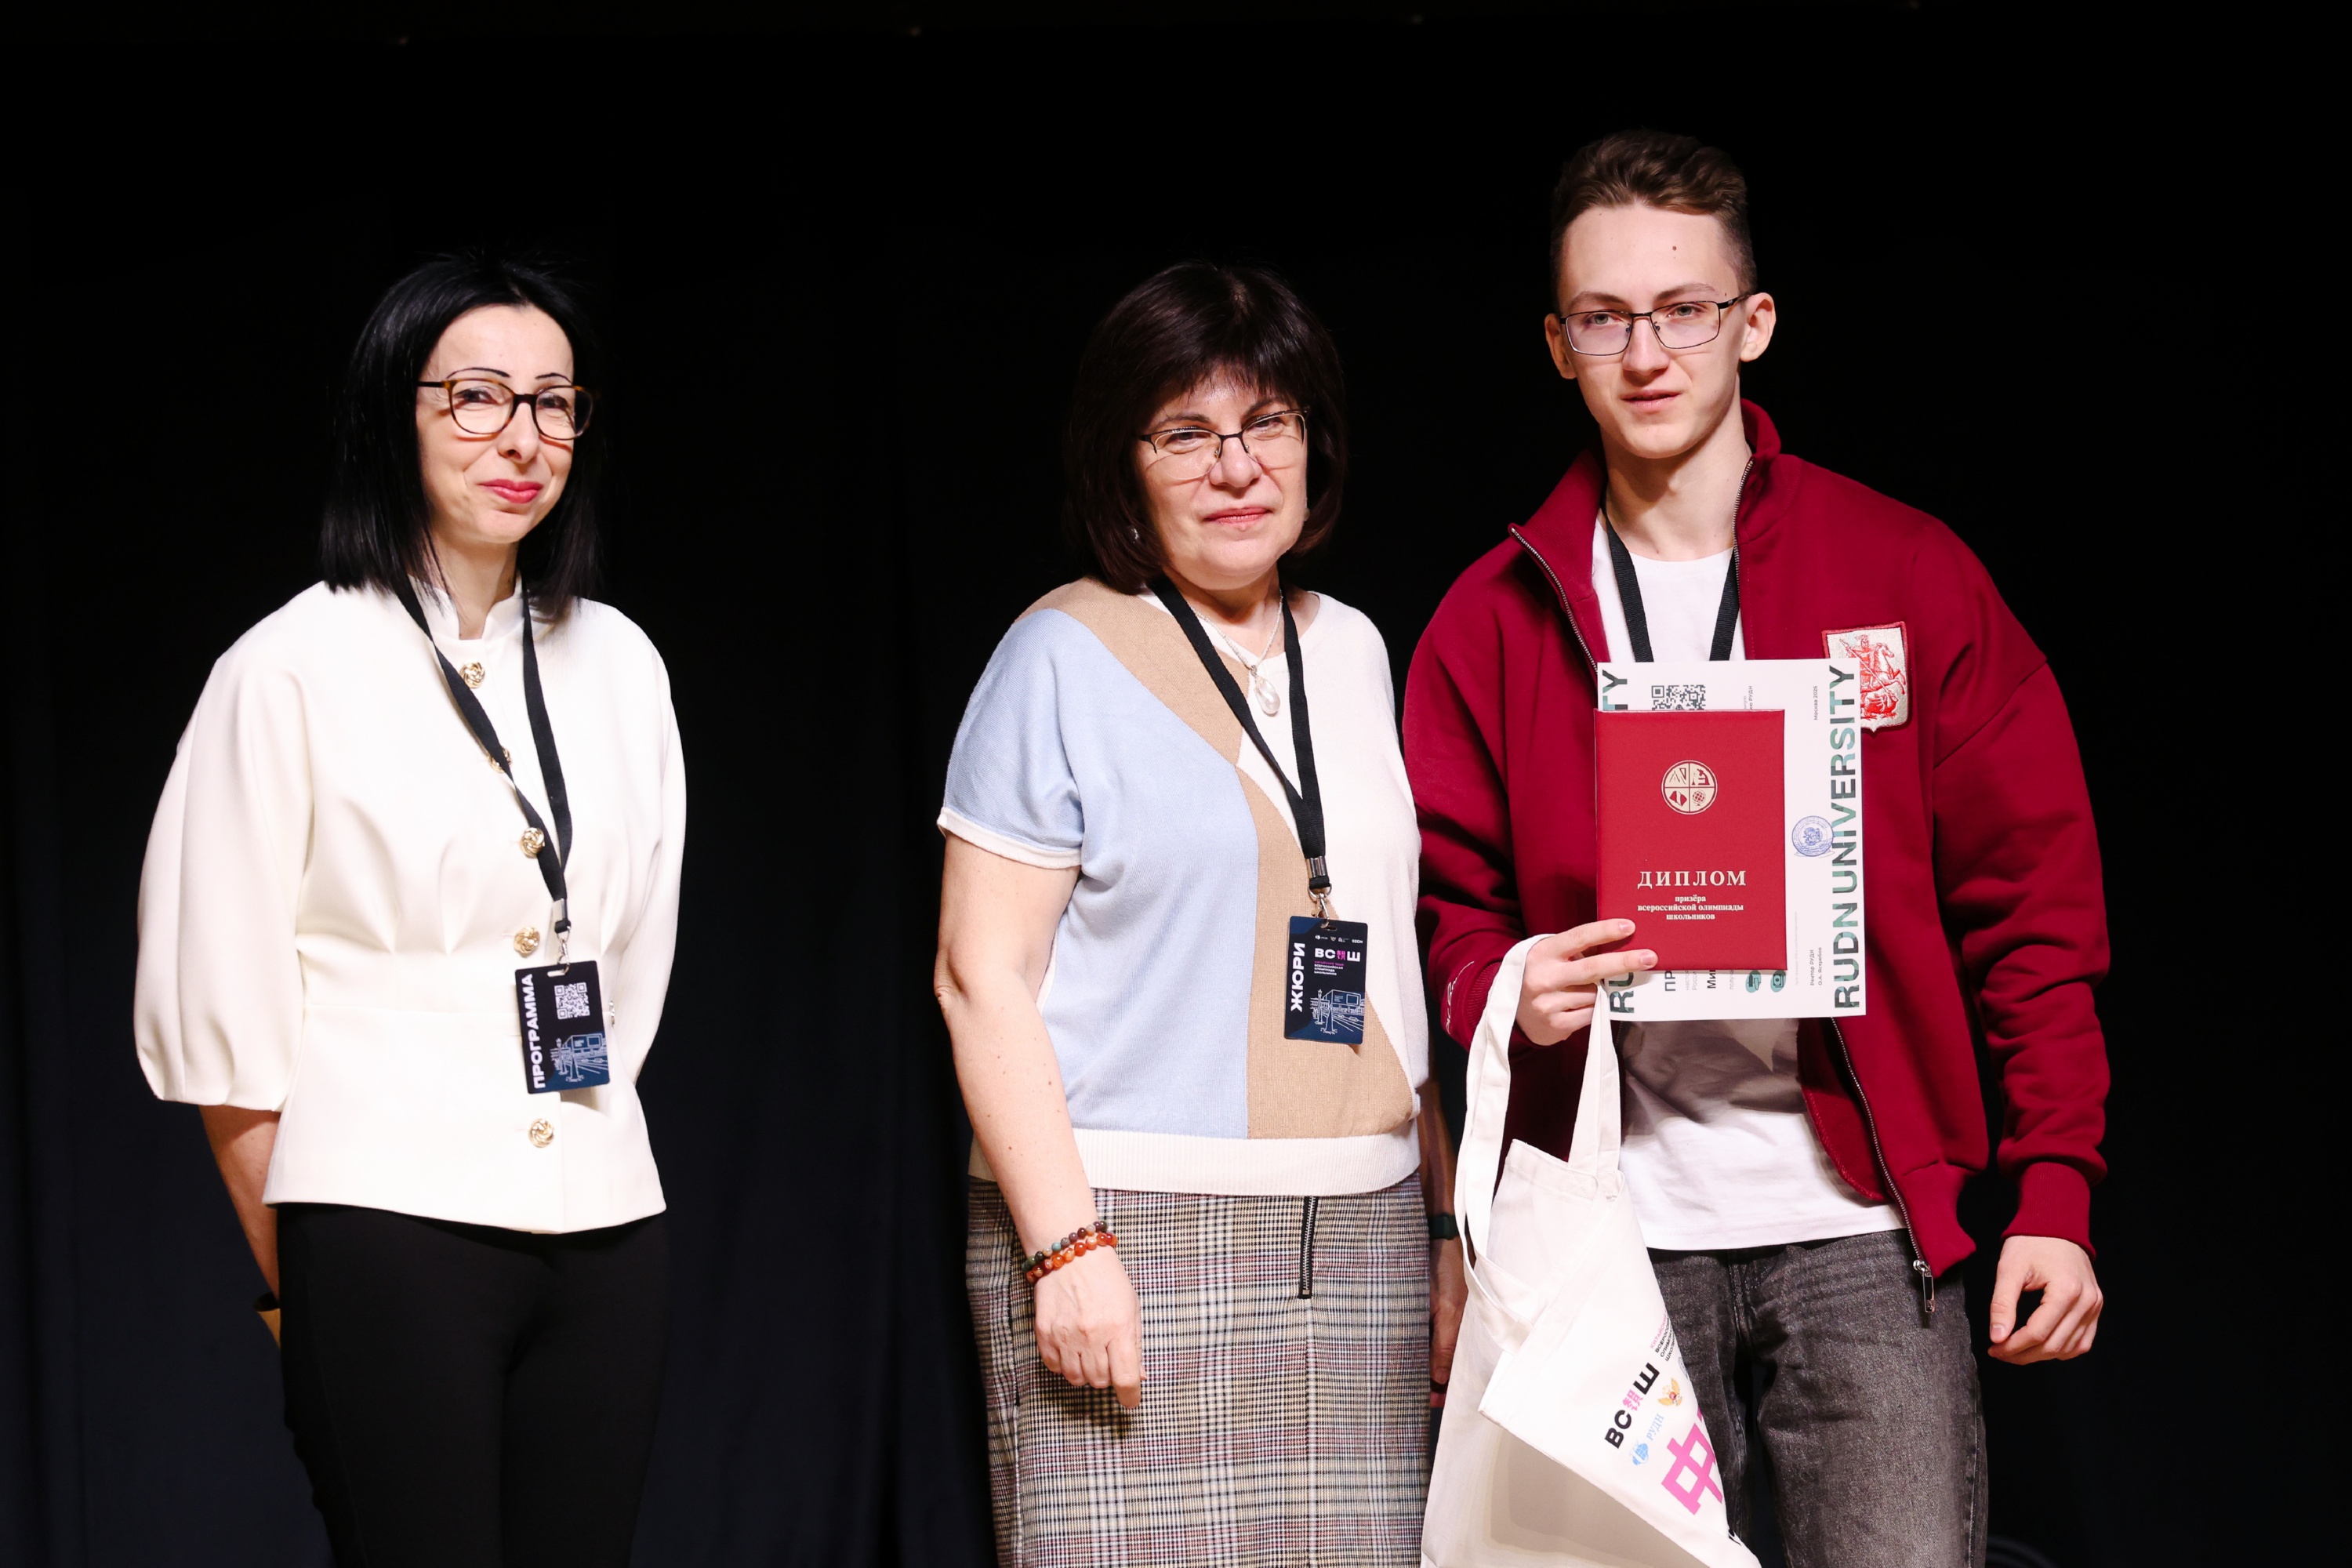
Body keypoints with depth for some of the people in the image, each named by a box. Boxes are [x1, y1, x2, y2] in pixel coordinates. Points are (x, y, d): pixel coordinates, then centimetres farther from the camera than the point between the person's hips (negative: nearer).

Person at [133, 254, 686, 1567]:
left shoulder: (619, 664, 12)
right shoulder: (297, 669, -3)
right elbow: (217, 1010, -2)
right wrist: (299, 1281, 1)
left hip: (603, 1229, 5)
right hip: (392, 1237, -5)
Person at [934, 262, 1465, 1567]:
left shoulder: (1350, 651, 16)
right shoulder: (1062, 659, -2)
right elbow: (980, 977, -7)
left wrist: (1448, 1225, 16)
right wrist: (1064, 1246, -15)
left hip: (1359, 1247, 5)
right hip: (1134, 1235, -5)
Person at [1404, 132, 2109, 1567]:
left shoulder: (1911, 578, 3)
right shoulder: (1497, 619, 8)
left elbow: (2032, 902, 3)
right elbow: (1451, 905, 11)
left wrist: (2055, 1191, -4)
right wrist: (1502, 990, -12)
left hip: (1861, 1227, -1)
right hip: (1614, 1234, 2)